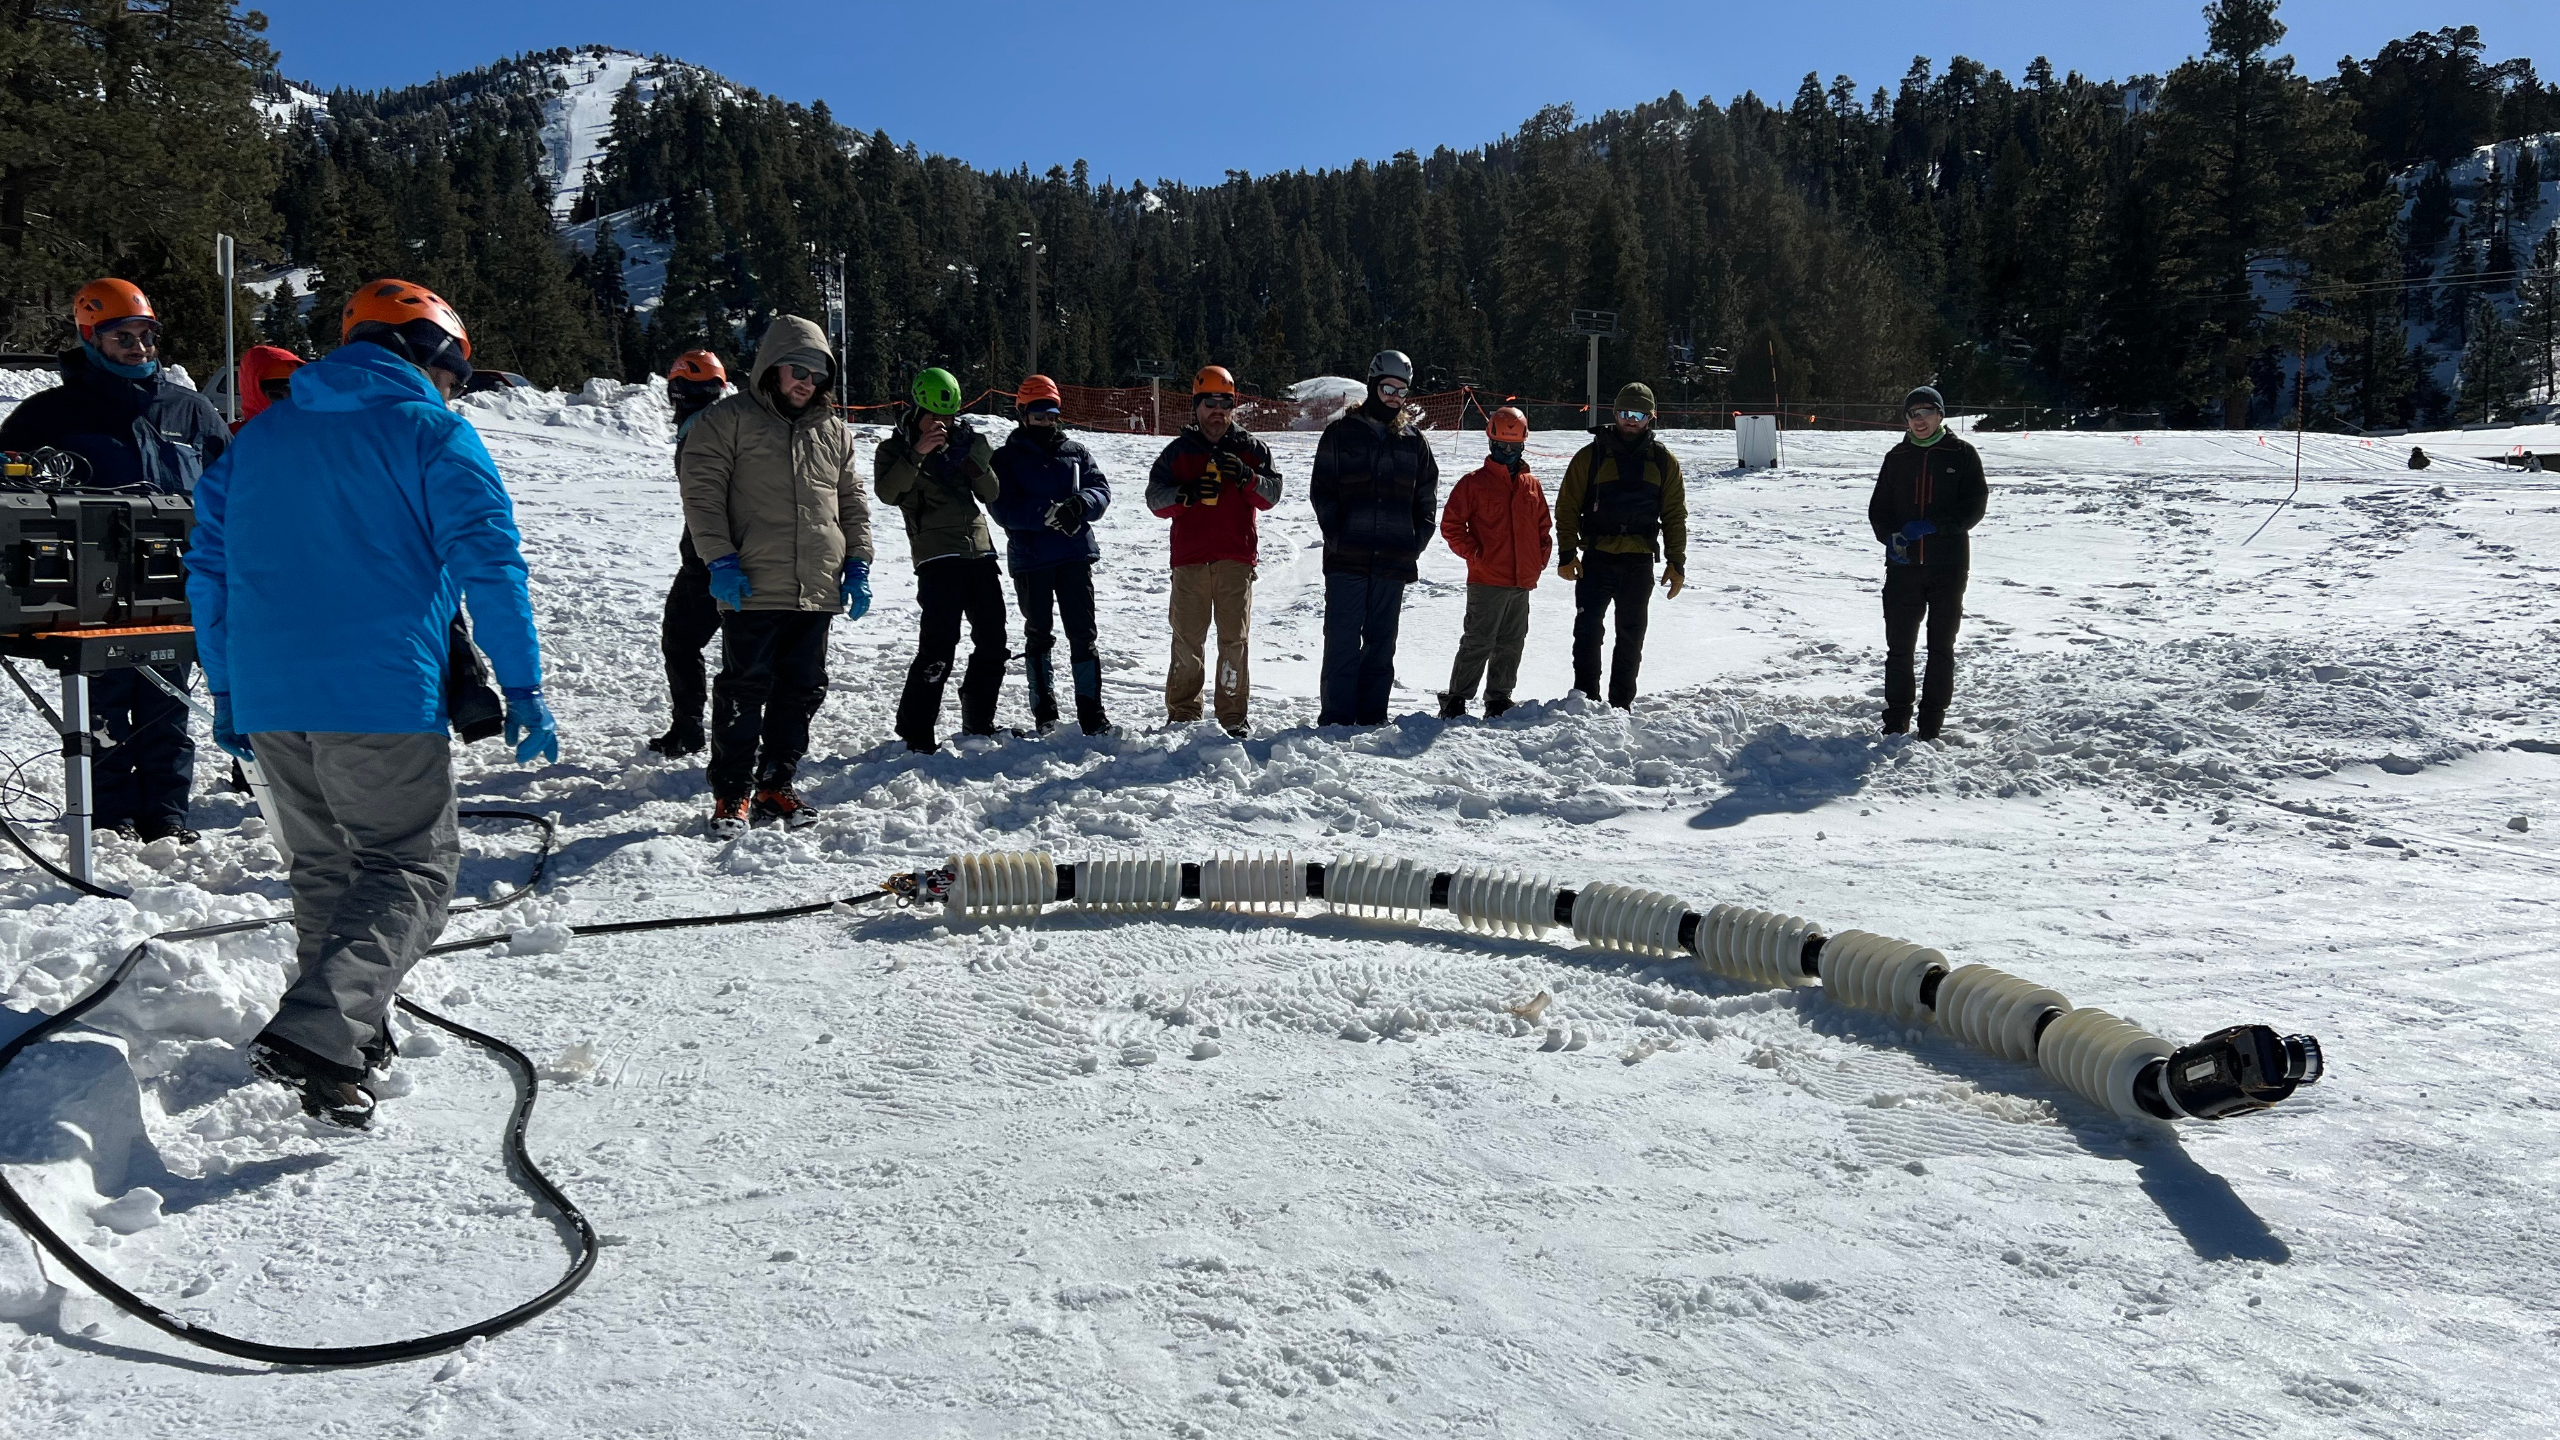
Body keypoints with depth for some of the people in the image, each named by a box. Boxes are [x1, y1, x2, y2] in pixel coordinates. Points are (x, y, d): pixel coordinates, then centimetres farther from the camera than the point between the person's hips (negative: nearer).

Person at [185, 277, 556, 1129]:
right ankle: (312, 1037, -17)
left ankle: (352, 1038, 24)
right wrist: (523, 689, -7)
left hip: (266, 700, 6)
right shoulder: (433, 433, 0)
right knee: (411, 870, -1)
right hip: (383, 699, -6)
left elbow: (208, 570, 19)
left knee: (325, 866, 20)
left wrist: (226, 690, 24)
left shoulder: (261, 436, 18)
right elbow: (490, 564, -9)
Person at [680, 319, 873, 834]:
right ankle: (731, 794, 5)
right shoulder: (727, 420, 1)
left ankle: (777, 787, 20)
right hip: (752, 590, -5)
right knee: (744, 691, -3)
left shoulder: (833, 432, 16)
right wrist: (720, 560, -13)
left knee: (801, 693, 9)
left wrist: (858, 565, 11)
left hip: (817, 592, 5)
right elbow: (702, 493, -4)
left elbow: (854, 504, 21)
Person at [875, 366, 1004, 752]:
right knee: (939, 644, -15)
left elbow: (990, 495, 11)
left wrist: (975, 460, -6)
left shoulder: (962, 442, 16)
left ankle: (979, 722, 22)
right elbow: (888, 492, -14)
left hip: (979, 550, 6)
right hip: (937, 556, -6)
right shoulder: (896, 447, 4)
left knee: (992, 642, 8)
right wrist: (917, 453, -23)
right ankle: (915, 728, -5)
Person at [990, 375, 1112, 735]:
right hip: (1030, 560, -1)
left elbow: (1101, 489, 1)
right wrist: (1046, 514, -24)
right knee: (1039, 635, 8)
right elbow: (1003, 508, -10)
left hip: (1076, 556, 1)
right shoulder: (1007, 457, 3)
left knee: (1082, 634, 0)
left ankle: (1091, 711, 4)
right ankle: (1044, 711, 17)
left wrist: (1079, 505, -22)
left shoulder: (1076, 453, 11)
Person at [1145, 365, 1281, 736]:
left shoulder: (1251, 447, 11)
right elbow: (1155, 498, 3)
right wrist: (1188, 493, -16)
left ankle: (1233, 715, 3)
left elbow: (1271, 494, 4)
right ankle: (1182, 713, 8)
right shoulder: (1179, 451, 11)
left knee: (1235, 638, -2)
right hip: (1189, 558, 0)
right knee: (1187, 638, 1)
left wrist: (1246, 477, -15)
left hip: (1237, 557, 0)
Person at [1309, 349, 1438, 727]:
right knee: (1343, 640, -5)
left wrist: (1417, 541, 3)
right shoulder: (1341, 433, 3)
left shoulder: (1414, 441, 12)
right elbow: (1321, 489, 1)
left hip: (1394, 560, 3)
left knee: (1382, 641, 8)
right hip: (1347, 558, -3)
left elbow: (1427, 497, 16)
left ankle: (1373, 716, 14)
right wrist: (1336, 537, -8)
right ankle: (1335, 717, -1)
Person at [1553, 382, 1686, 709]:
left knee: (1631, 636, 9)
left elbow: (1674, 516, 11)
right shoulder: (1591, 455, 0)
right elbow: (1567, 507, 0)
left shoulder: (1663, 461, 7)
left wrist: (1676, 562, 5)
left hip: (1640, 562, 2)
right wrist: (1566, 553, -7)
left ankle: (1621, 703, 18)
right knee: (1588, 631, -5)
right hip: (1597, 559, -2)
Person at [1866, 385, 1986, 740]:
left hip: (1949, 564, -2)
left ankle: (1932, 720, 11)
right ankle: (1896, 718, 13)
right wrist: (1890, 536, -9)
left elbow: (1975, 506, -4)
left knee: (1941, 646, 4)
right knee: (1899, 644, 3)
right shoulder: (1897, 457, 10)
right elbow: (1878, 507, 11)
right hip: (1903, 564, 2)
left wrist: (1933, 525, -17)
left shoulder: (1962, 454, 2)